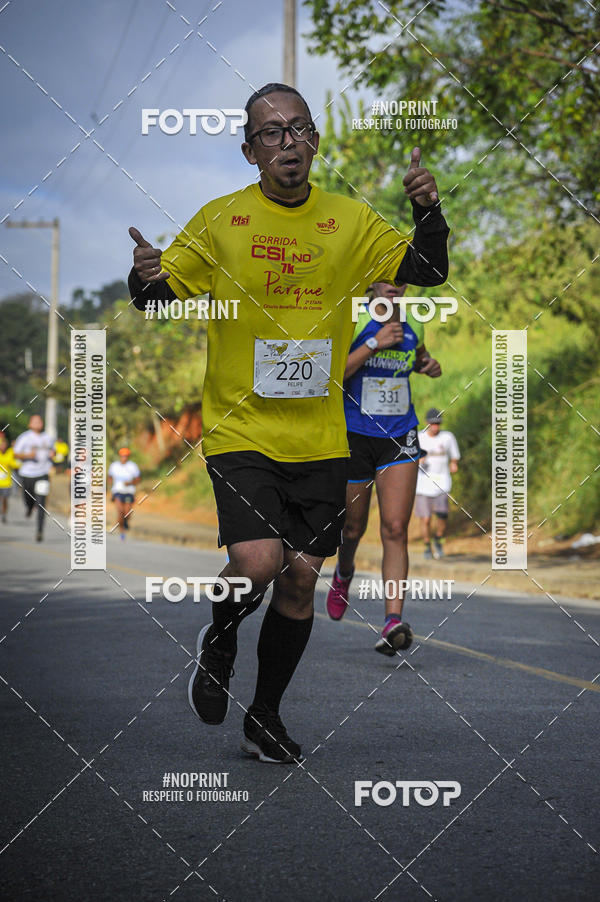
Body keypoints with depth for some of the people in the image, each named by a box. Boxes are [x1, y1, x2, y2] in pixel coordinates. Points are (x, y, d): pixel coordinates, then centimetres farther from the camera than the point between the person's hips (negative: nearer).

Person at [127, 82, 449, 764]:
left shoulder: (350, 221, 4)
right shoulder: (218, 220, -2)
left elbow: (427, 273, 7)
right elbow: (159, 298, 4)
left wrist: (427, 211, -12)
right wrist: (145, 278, -20)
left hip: (320, 438, 3)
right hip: (240, 430, -3)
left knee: (301, 578, 5)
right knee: (258, 561, -20)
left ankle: (265, 719, 23)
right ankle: (217, 644, 15)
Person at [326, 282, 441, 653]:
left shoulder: (413, 325, 6)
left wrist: (429, 365, 4)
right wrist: (375, 344, -24)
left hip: (400, 439, 2)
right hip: (356, 436, -2)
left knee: (395, 529, -12)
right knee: (353, 527, 11)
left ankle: (393, 622, -19)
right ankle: (344, 574, 47)